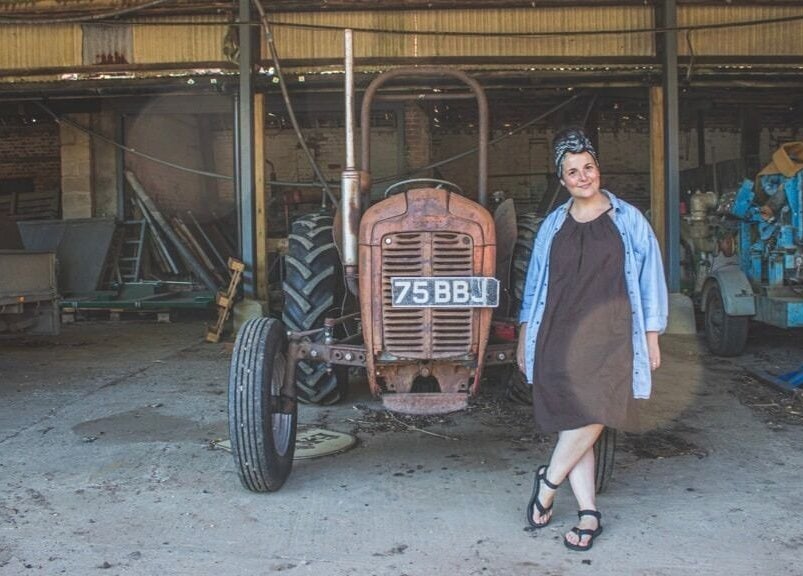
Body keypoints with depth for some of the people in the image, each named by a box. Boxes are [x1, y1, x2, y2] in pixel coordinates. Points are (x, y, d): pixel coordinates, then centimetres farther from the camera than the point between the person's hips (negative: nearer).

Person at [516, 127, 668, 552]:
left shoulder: (628, 220, 7)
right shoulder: (552, 226, 14)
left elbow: (650, 278, 8)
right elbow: (535, 284, 17)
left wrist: (651, 337, 5)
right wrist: (524, 338, 14)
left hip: (609, 334, -2)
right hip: (559, 334, 2)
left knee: (594, 413, -19)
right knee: (572, 422, -2)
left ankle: (547, 482, 3)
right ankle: (588, 515, 6)